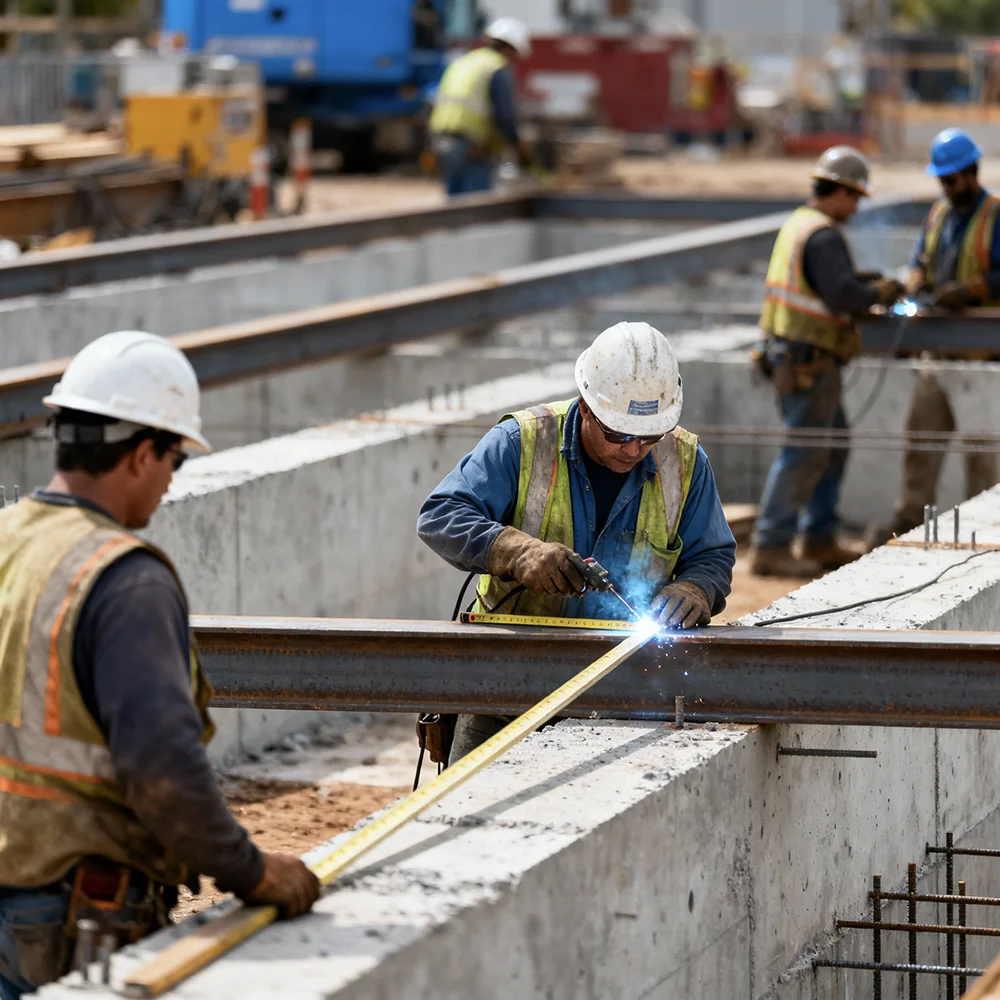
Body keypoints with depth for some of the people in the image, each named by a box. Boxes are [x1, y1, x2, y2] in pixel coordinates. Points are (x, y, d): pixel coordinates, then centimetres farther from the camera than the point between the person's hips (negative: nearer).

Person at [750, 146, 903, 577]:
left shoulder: (798, 223, 14)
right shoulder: (824, 235, -17)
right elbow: (843, 295, -25)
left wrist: (867, 281, 15)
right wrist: (878, 295, -8)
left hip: (786, 353, 10)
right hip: (808, 360, -10)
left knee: (833, 445, 18)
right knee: (803, 455, -7)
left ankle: (820, 541, 23)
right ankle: (771, 548, -5)